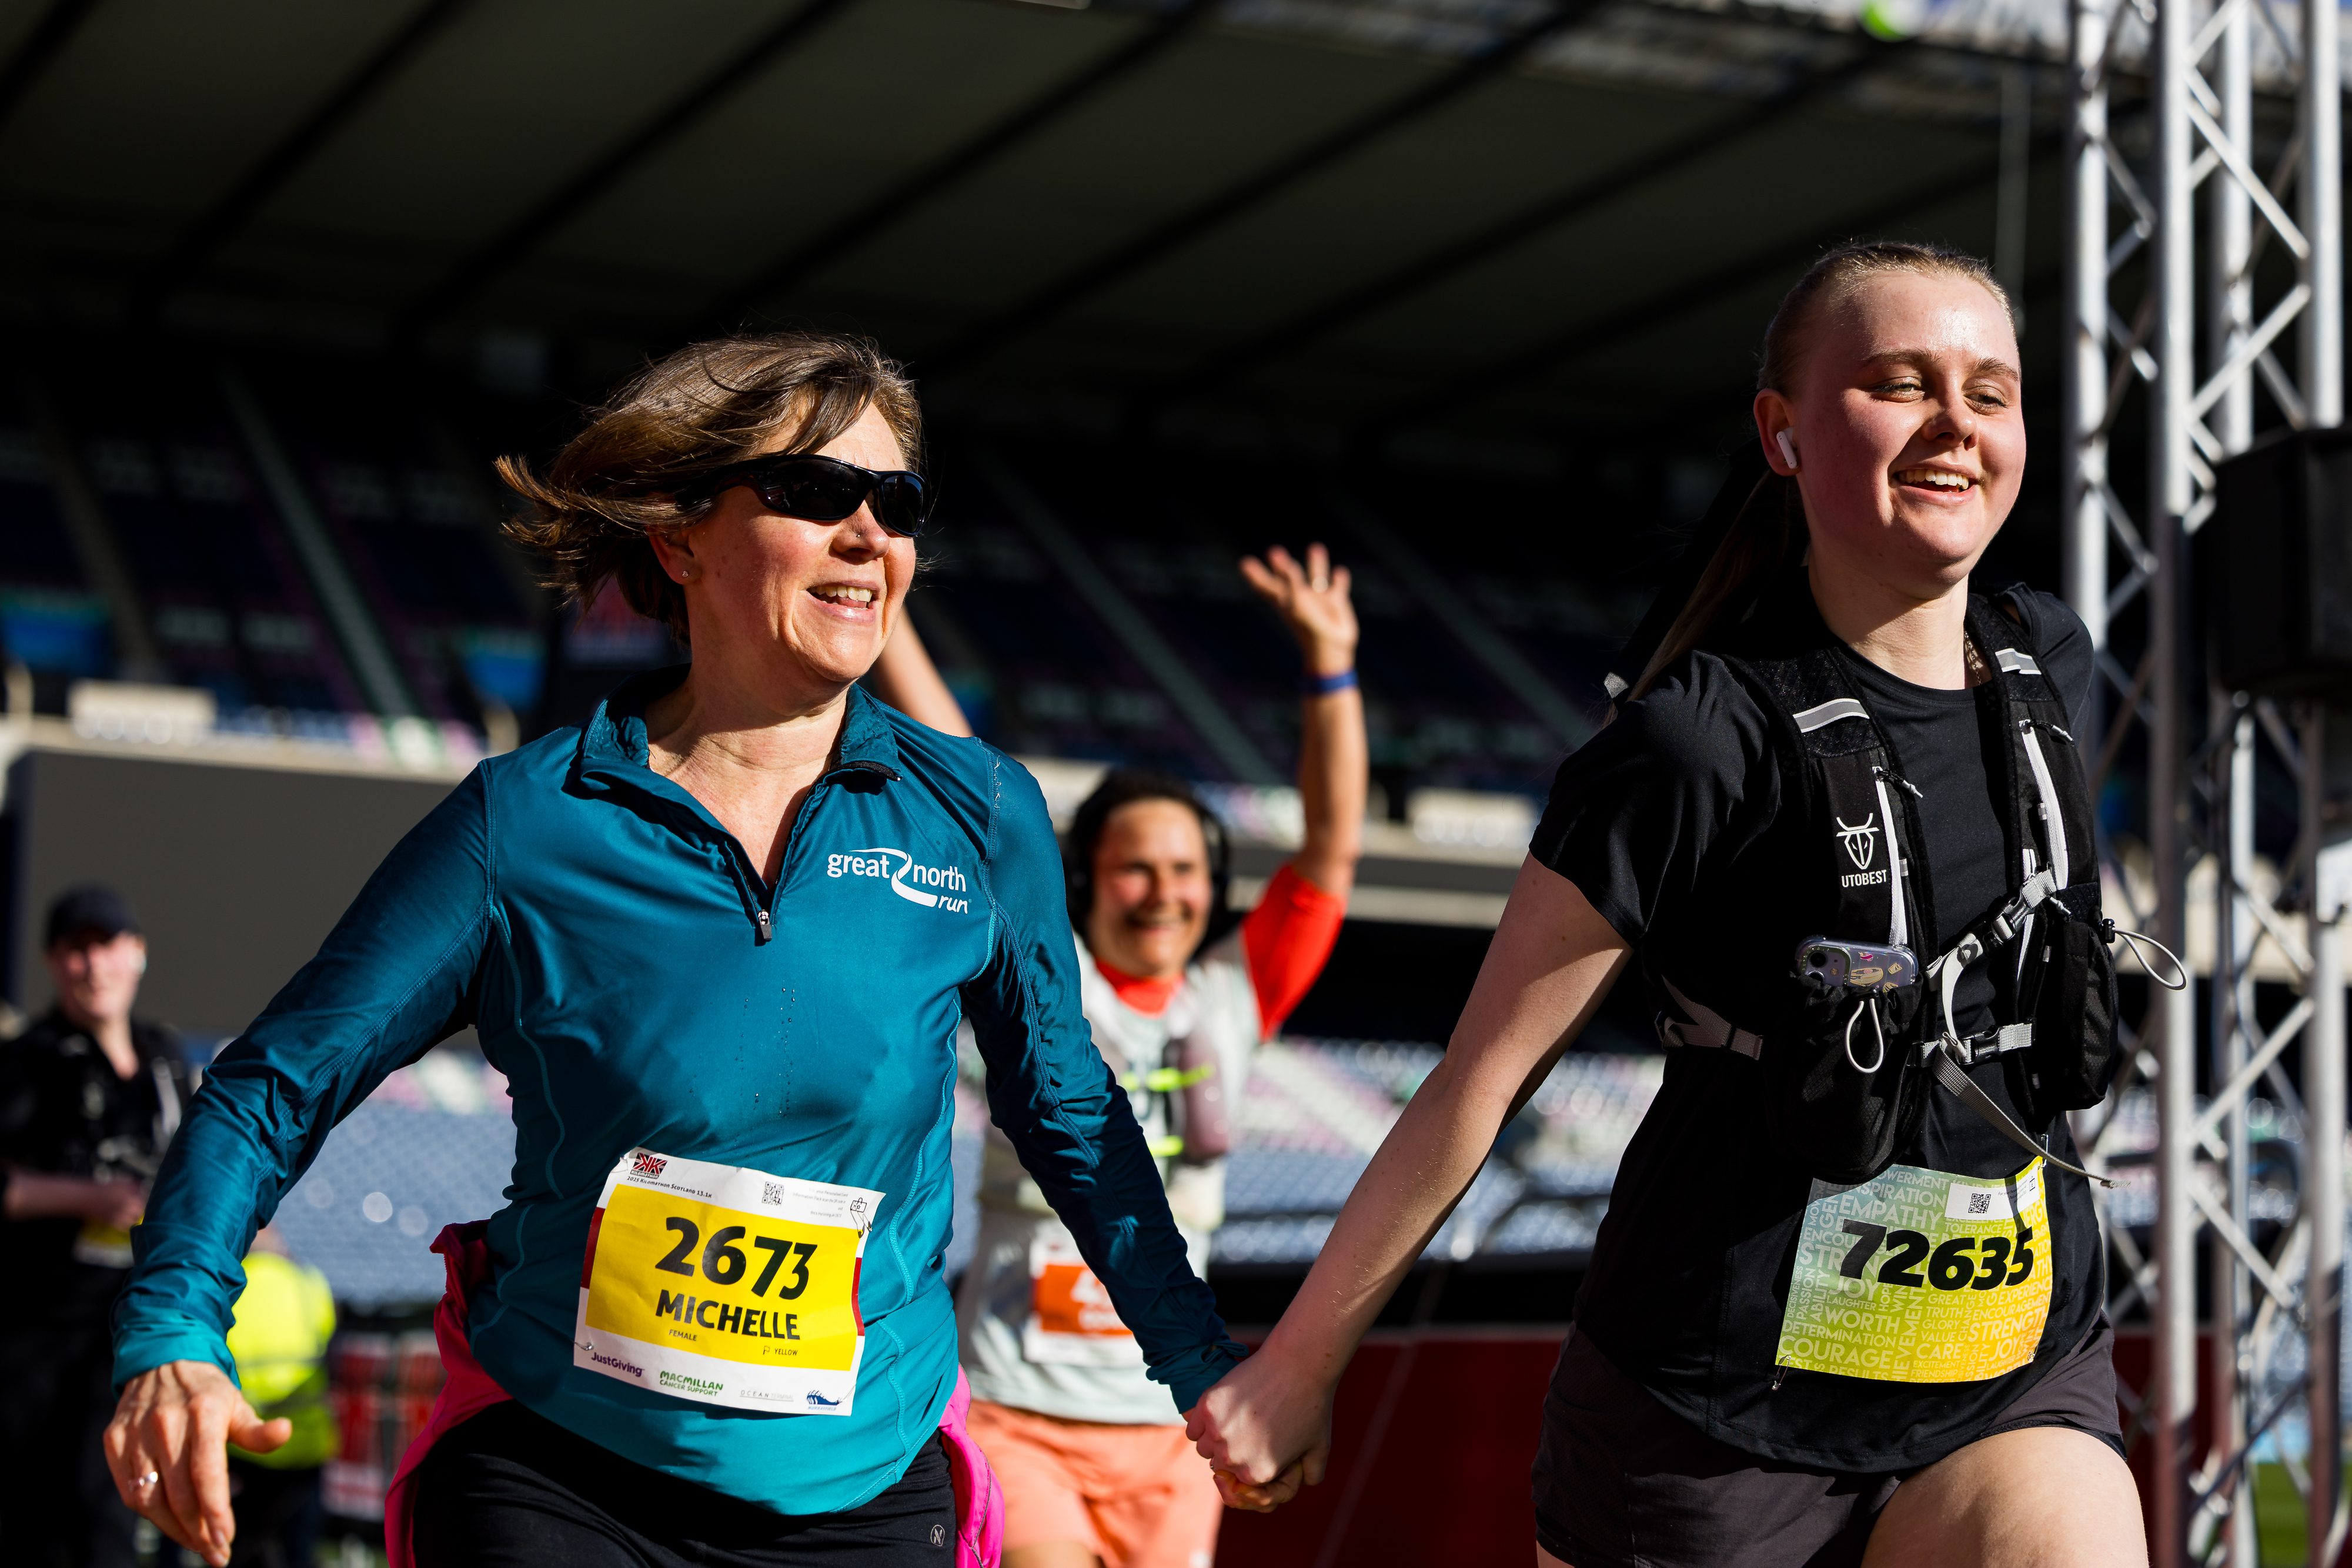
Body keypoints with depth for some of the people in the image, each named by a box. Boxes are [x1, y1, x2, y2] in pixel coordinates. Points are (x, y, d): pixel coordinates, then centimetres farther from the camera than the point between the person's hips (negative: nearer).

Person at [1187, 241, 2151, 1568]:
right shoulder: (1703, 739, -15)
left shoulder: (2050, 667, 4)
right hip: (1730, 1399, -4)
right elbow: (1481, 1082, -10)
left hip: (2015, 1379, 5)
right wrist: (1297, 1368, -5)